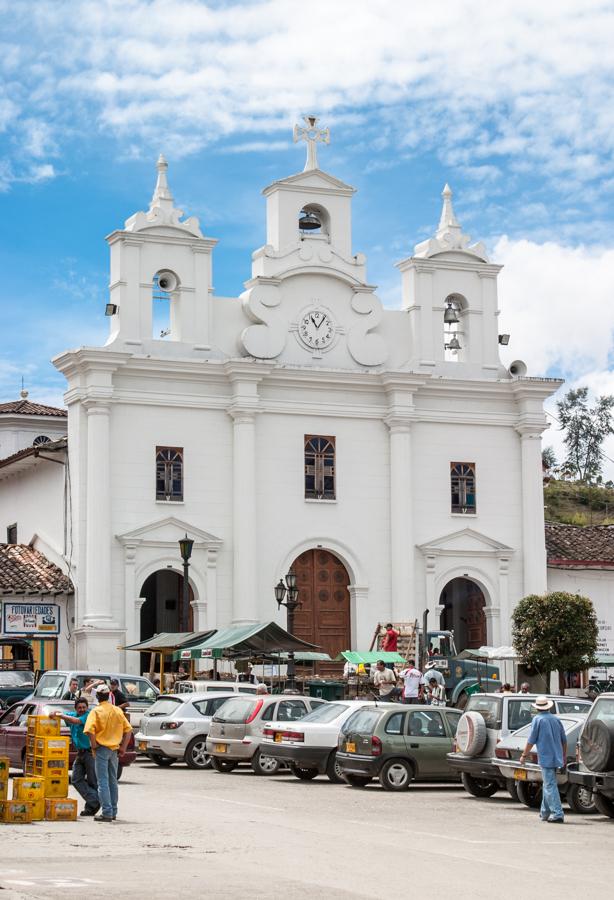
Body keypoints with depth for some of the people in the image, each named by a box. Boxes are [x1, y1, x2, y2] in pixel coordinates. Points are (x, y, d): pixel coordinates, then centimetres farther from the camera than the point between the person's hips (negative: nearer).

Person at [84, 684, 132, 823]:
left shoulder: (96, 711, -9)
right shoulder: (118, 711, 7)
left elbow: (90, 729, -23)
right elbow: (128, 729, 7)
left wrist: (93, 744, -11)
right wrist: (123, 747, 9)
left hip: (102, 749, -5)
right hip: (115, 749, 5)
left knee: (103, 782, -5)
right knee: (113, 781, 15)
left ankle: (107, 813, -10)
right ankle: (113, 812, 21)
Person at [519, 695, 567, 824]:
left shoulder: (538, 720, -7)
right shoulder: (556, 720, 11)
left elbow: (531, 741, -7)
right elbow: (564, 740, 15)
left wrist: (524, 755, 2)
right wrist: (564, 757, 26)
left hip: (545, 758, -7)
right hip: (556, 758, 7)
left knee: (550, 786, -7)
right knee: (547, 785, 18)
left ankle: (558, 814, -13)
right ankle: (545, 813, 25)